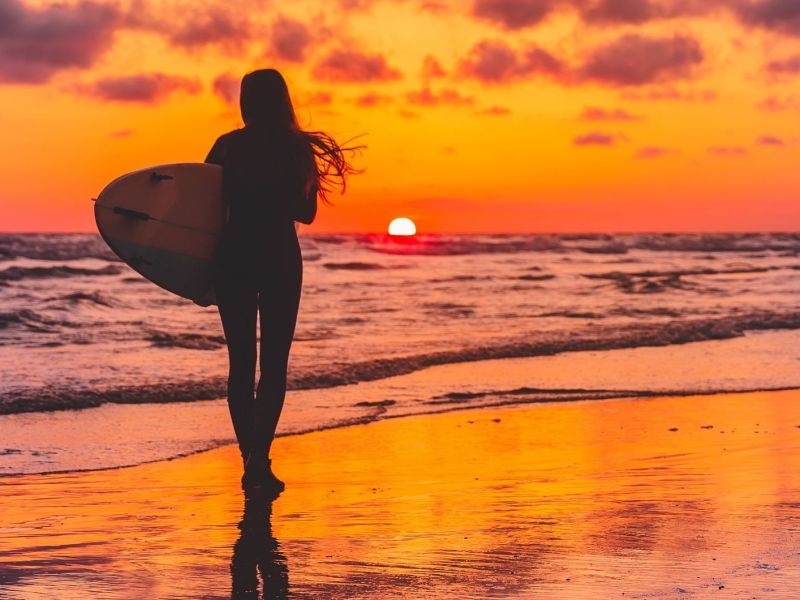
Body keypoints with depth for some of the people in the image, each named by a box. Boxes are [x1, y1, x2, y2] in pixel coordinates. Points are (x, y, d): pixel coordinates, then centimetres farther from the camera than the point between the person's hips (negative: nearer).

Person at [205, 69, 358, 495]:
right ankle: (258, 458, -14)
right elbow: (305, 213, 2)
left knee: (241, 362, 10)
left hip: (232, 258, 1)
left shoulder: (227, 146, 0)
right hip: (280, 259, -1)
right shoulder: (297, 148, -2)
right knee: (274, 363, 2)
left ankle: (251, 461, 9)